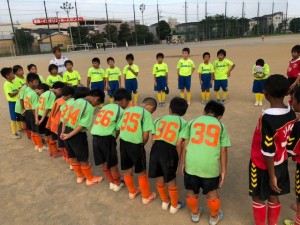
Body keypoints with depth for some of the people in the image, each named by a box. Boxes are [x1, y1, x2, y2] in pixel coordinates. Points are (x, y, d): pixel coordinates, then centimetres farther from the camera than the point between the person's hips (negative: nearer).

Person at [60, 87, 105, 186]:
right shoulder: (90, 108, -16)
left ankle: (80, 177, 41)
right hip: (77, 135, -7)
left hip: (67, 131, 8)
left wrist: (63, 132, 7)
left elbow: (65, 118, 7)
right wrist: (69, 135, -16)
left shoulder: (76, 101, 7)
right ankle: (90, 179, 30)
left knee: (73, 157, 21)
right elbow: (82, 125, -21)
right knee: (83, 159, 11)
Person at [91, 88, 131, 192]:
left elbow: (99, 122, 12)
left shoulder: (105, 107, 18)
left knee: (104, 163, 19)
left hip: (95, 137, 7)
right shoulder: (120, 111, -1)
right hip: (106, 138, -7)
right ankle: (117, 184, 31)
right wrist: (113, 140, 12)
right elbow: (118, 130, -3)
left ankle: (111, 183, 36)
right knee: (112, 163, 13)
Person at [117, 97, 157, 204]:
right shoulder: (146, 113, -6)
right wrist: (142, 144, 6)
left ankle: (132, 192, 44)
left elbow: (120, 128, 9)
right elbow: (145, 134, -12)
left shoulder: (127, 110, 11)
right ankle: (146, 196, 30)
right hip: (136, 144, -6)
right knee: (141, 172, 13)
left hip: (123, 142, 6)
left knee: (127, 170, 22)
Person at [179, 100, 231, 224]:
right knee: (212, 193, 22)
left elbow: (185, 145, 6)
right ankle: (214, 217, 45)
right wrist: (223, 171, 12)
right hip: (211, 166, 0)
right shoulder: (221, 126, 8)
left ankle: (195, 213, 46)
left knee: (191, 191, 23)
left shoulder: (193, 122, 9)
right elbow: (223, 151, 5)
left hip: (191, 164, 1)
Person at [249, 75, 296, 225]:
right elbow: (288, 140, 5)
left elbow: (268, 151, -25)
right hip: (281, 162, 7)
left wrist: (271, 175, -14)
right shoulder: (291, 114, -6)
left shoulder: (267, 118, -30)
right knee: (273, 196, 22)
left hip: (263, 165, -7)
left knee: (258, 198, 14)